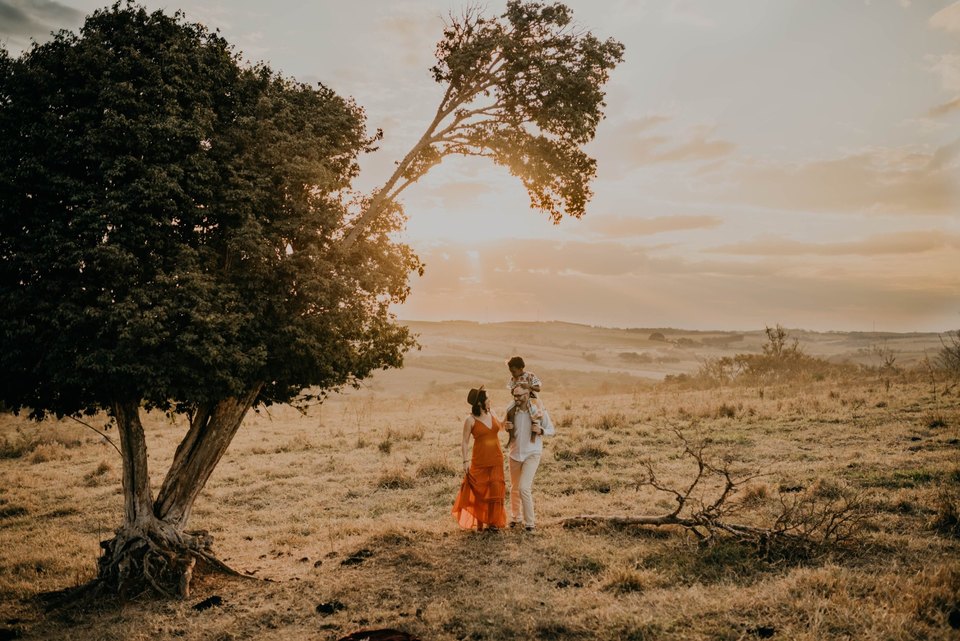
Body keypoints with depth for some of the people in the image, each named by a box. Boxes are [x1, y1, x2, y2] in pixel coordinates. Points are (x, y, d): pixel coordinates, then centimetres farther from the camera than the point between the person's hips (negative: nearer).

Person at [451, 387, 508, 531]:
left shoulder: (491, 414, 5)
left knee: (495, 490, 7)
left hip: (496, 459, 5)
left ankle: (493, 522, 19)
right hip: (480, 461, -5)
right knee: (480, 492, 4)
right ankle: (480, 522, 17)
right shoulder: (471, 420, -10)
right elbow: (465, 442, -8)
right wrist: (466, 460, -15)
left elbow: (500, 427, 25)